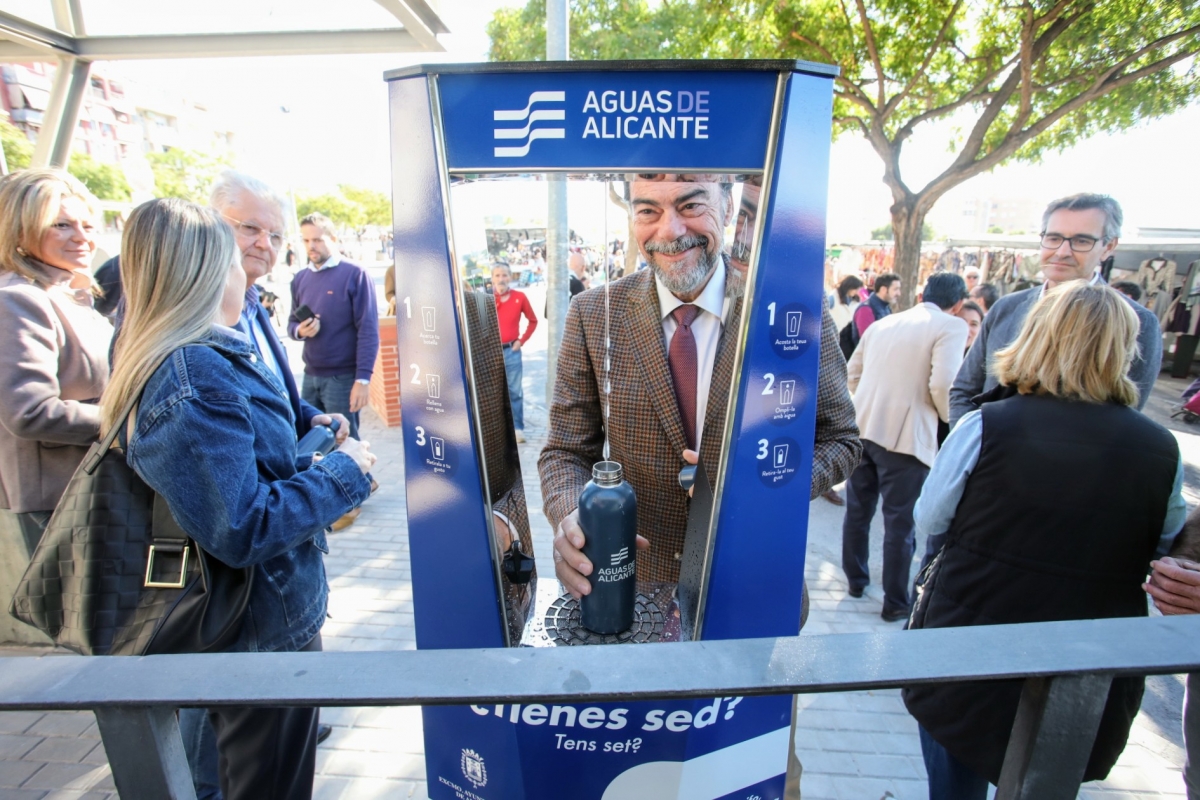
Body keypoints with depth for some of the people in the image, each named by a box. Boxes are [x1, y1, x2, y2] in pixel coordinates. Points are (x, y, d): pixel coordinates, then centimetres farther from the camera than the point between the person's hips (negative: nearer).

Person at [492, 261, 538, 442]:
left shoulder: (520, 297, 0)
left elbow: (533, 320, 9)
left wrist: (522, 340, 2)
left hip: (511, 351, 0)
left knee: (515, 391, 4)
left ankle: (517, 428, 12)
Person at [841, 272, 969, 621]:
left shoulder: (883, 323, 13)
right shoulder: (952, 326, -4)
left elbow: (853, 370, 17)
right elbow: (942, 384, -16)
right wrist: (948, 418, 2)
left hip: (862, 428, 6)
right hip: (905, 436, -5)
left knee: (858, 510, 18)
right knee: (900, 523, 6)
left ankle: (855, 578, 35)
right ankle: (895, 602, 19)